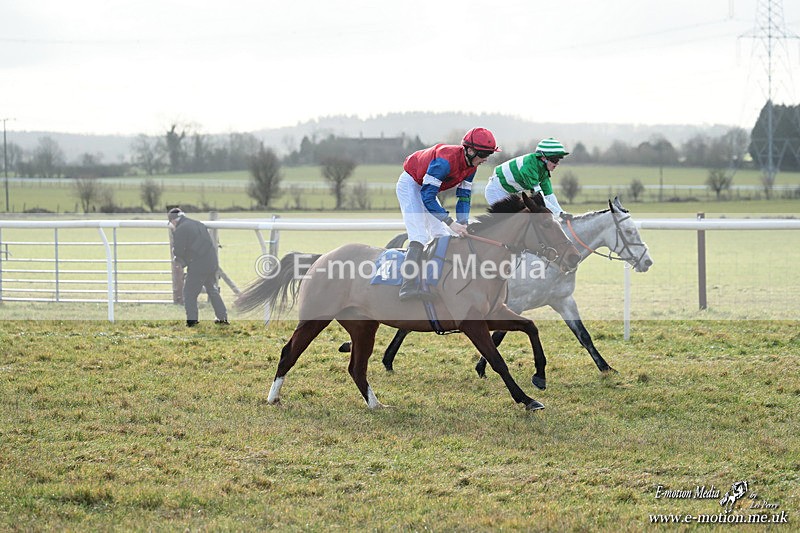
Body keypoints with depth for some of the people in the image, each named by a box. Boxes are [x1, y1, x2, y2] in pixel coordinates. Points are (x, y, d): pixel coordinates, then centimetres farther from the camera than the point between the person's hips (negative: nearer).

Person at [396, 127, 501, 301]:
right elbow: (428, 198, -35)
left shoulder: (471, 165, -9)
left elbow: (464, 196, -2)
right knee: (419, 236, -24)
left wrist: (462, 225, -16)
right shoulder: (445, 161, -36)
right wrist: (452, 223, -36)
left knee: (442, 236, 10)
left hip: (426, 189, 9)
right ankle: (409, 286, -35)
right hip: (410, 184, -9)